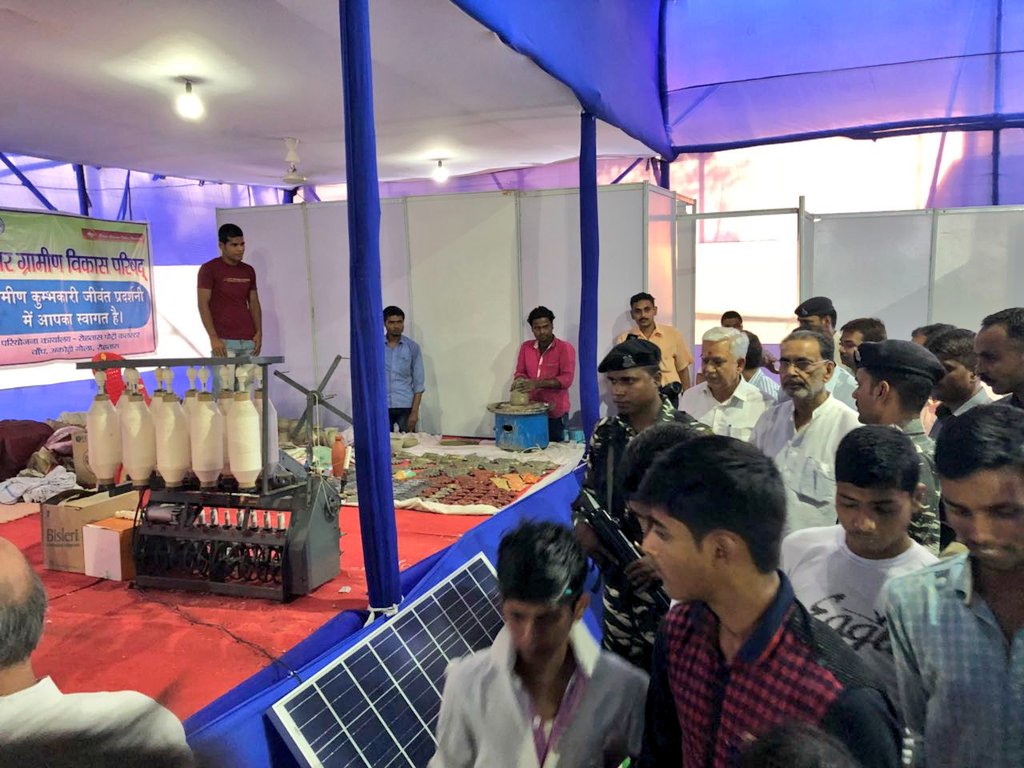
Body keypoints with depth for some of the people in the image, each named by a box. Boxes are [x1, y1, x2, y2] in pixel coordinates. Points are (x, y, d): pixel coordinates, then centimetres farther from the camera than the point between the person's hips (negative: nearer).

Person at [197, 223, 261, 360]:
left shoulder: (249, 271, 15)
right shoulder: (209, 269, 0)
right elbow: (203, 304, -5)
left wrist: (259, 332, 5)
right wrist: (213, 337, -14)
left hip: (248, 340, 5)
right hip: (223, 341, -5)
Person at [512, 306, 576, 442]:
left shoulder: (565, 348, -6)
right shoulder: (526, 347, 9)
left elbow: (567, 379, -14)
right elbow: (519, 372, 14)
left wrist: (537, 383, -24)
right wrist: (520, 381, -11)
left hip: (556, 413, -3)